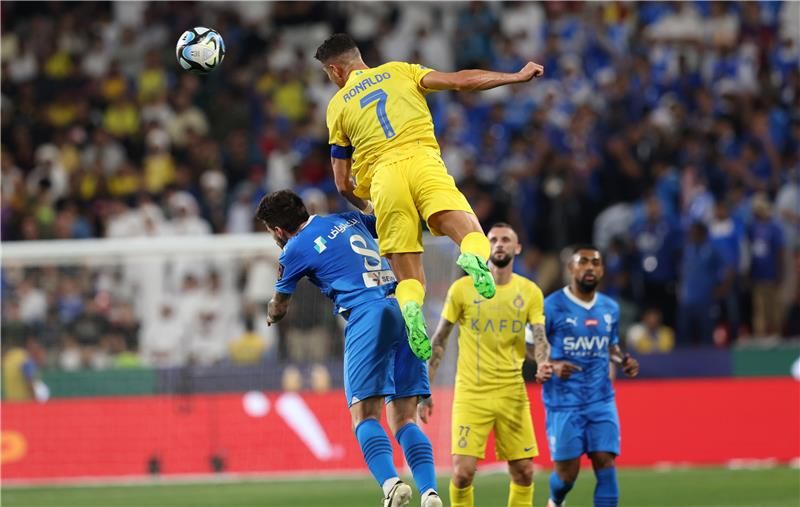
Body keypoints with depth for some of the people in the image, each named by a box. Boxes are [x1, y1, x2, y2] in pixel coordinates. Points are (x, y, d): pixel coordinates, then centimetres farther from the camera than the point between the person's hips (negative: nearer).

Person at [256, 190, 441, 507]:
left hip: (367, 316, -6)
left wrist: (271, 316, 45)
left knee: (364, 415, -5)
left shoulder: (296, 249, 6)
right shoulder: (349, 219, 21)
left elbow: (278, 308, 23)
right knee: (404, 419, 5)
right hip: (405, 309, 6)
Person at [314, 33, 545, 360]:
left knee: (409, 278, 4)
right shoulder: (399, 71, 22)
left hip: (382, 176, 0)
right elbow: (460, 81, 10)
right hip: (422, 160, 0)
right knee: (470, 235, -11)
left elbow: (343, 184, 20)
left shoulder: (337, 106, 21)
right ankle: (474, 257, -50)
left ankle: (410, 308, -34)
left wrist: (365, 207, 40)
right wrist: (517, 77, 19)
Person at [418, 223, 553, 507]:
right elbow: (439, 341, 4)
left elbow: (539, 337, -2)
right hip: (471, 394, -2)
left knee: (524, 471, 4)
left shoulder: (529, 292, 5)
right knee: (463, 471, -11)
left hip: (512, 393, 3)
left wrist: (542, 363, -26)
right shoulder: (463, 289, -1)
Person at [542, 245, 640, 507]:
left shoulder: (610, 308, 8)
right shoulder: (552, 306, -8)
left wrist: (623, 360, 1)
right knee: (567, 471, 1)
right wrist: (552, 365, -22)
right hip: (563, 402, -3)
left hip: (601, 399, 3)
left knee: (605, 462, -9)